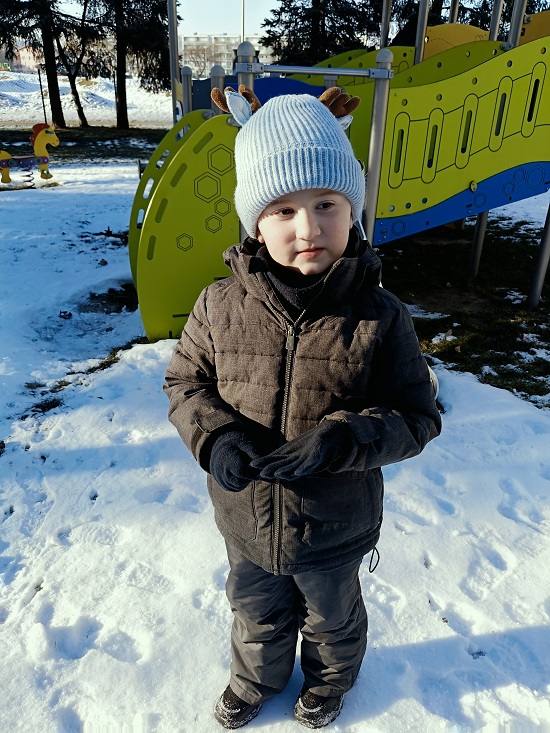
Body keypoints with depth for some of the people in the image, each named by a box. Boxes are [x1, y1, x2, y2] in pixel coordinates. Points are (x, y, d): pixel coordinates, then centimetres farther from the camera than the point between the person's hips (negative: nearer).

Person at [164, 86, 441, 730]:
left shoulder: (379, 318, -22)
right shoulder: (222, 306, -17)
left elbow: (417, 418, -14)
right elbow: (185, 379, -3)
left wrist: (340, 439, -32)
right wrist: (213, 434, -23)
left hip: (336, 529, -1)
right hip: (246, 522, 2)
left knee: (332, 619, 31)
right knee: (257, 615, 32)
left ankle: (329, 680, 66)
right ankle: (256, 678, 66)